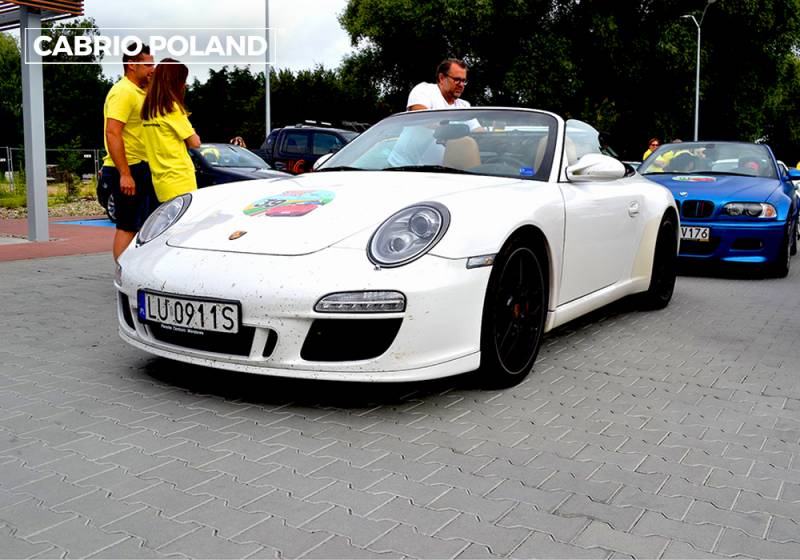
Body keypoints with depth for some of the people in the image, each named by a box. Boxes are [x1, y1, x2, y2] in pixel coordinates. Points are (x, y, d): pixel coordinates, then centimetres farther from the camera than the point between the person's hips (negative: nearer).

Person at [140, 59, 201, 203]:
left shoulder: (148, 110, 12)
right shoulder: (171, 107, -11)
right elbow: (195, 143, -8)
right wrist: (192, 136, 10)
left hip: (160, 182, 8)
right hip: (180, 181, -8)